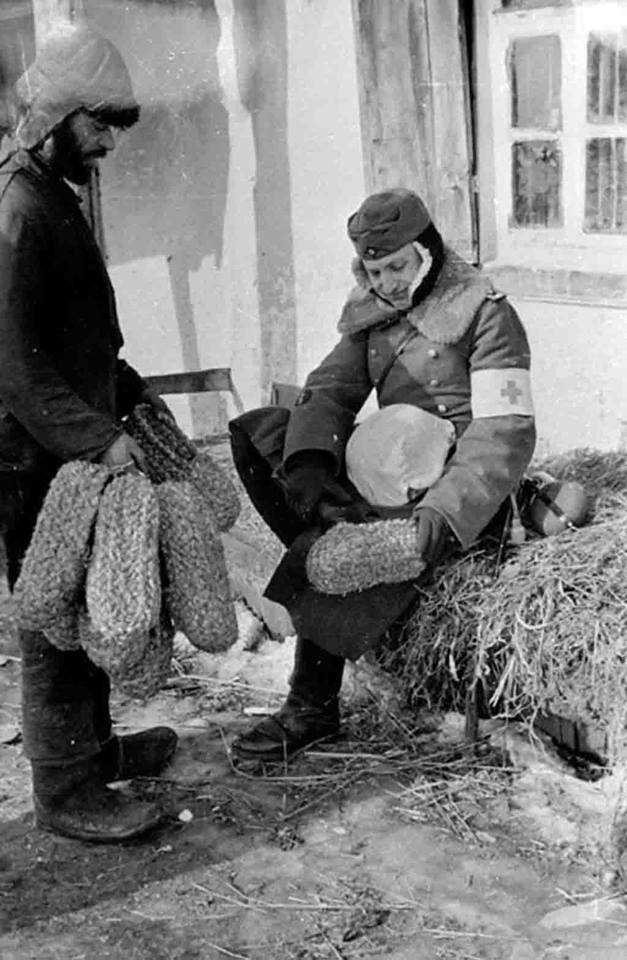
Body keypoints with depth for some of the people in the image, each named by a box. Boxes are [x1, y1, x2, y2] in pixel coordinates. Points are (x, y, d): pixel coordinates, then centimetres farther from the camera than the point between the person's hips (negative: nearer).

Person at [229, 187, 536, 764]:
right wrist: (309, 459, -18)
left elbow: (505, 431, -18)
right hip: (385, 472, 8)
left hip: (457, 481, -7)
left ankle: (313, 710, -10)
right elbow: (331, 388, 5)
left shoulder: (483, 311, -10)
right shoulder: (373, 310, 10)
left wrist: (446, 509, -32)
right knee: (255, 433, -2)